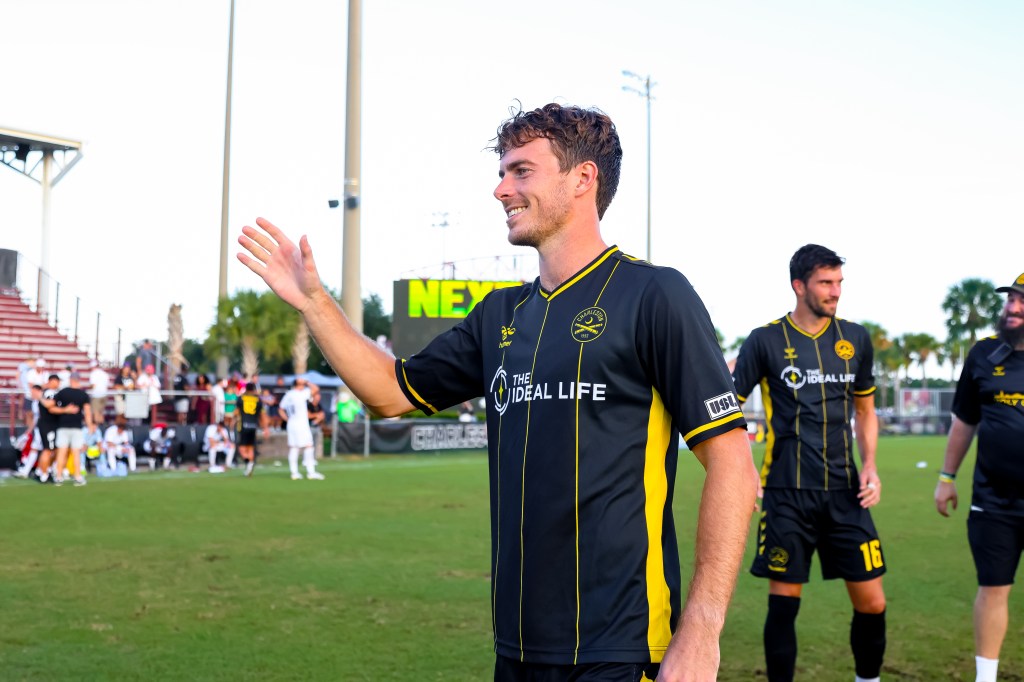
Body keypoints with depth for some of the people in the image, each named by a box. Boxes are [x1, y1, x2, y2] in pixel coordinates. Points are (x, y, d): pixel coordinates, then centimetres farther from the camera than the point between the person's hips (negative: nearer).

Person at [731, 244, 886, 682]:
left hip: (844, 492, 3)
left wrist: (869, 465, 5)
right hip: (787, 494, -3)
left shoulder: (855, 339, 8)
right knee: (784, 603, 0)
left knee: (872, 603, 3)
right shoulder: (766, 341, -3)